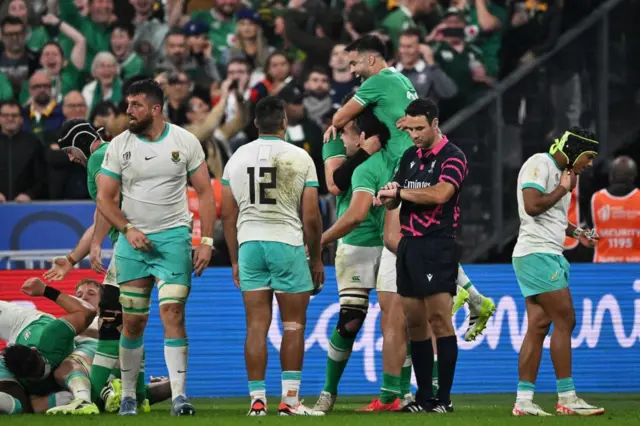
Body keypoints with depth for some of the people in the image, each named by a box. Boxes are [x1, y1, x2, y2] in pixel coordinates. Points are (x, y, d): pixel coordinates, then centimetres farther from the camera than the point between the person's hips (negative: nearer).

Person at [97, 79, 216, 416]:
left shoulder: (185, 142, -1)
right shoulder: (119, 146, 1)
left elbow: (204, 193, 3)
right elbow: (104, 197, 4)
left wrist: (206, 241, -4)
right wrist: (128, 230, -11)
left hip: (173, 237, -2)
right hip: (133, 240, 2)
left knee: (173, 313, -14)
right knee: (133, 321, 4)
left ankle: (179, 394, -16)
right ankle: (128, 395, 16)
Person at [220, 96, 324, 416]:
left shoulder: (237, 158, 7)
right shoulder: (300, 158, -2)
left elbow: (228, 214, 9)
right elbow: (311, 217, -4)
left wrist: (235, 259, 17)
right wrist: (316, 259, 8)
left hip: (249, 244, 3)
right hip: (287, 243, -3)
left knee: (256, 325, 4)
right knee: (294, 324, 4)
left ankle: (257, 399, 2)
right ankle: (290, 399, 1)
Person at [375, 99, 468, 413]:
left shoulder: (452, 157, -7)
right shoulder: (410, 156, 15)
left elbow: (440, 193, -22)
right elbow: (393, 201, 17)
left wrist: (400, 191, -11)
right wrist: (388, 196, -7)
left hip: (437, 245, -8)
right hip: (409, 244, 8)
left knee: (439, 320, -9)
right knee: (415, 323, 7)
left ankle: (444, 398, -9)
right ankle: (424, 396, 11)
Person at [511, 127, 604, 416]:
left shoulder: (561, 172, 19)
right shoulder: (539, 164, -10)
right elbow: (532, 206, -23)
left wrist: (576, 232, 19)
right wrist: (563, 189, -10)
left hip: (549, 255, 10)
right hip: (537, 254, -10)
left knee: (538, 326, 5)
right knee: (565, 320, -10)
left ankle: (523, 401, 4)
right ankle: (567, 399, -8)